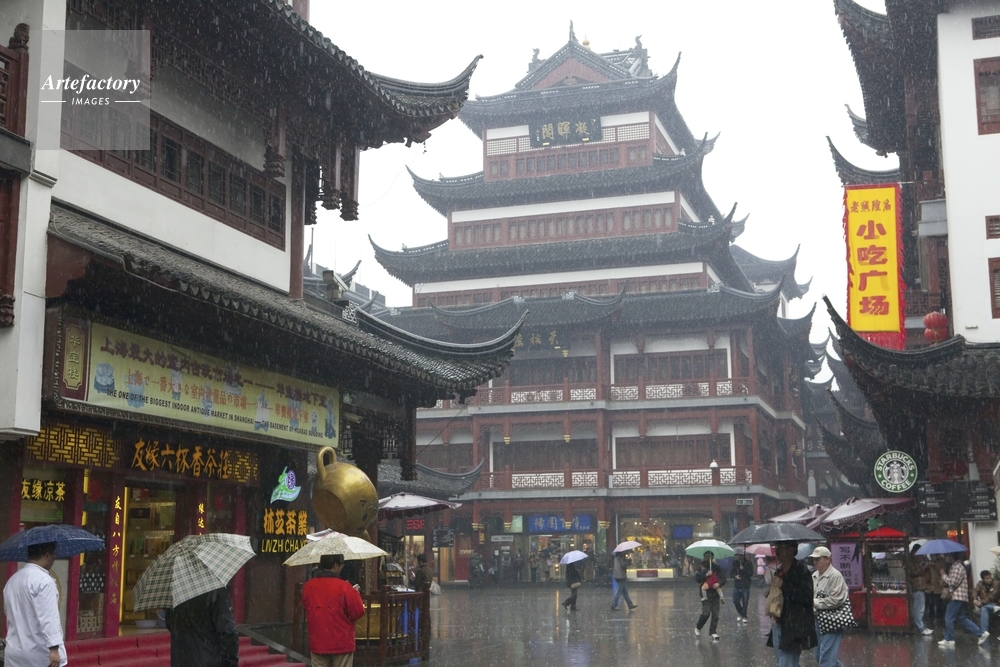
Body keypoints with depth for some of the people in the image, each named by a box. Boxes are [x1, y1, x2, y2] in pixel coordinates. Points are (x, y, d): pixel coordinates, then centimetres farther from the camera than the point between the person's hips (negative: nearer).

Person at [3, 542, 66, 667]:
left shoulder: (12, 581, 14)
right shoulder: (43, 580, -14)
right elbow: (48, 618, -21)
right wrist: (54, 649, -24)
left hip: (15, 653, 8)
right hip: (41, 653, -8)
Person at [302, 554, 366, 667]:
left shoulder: (308, 586, -1)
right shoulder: (344, 587, -15)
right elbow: (358, 611, -12)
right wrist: (355, 594, 5)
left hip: (318, 644, 4)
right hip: (341, 643, -3)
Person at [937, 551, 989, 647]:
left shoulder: (957, 567, -16)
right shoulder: (954, 566, 17)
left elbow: (953, 582, -22)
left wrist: (943, 575, -10)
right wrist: (945, 582, 6)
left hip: (957, 597, -10)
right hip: (958, 597, 10)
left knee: (949, 618, -4)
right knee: (962, 618, 13)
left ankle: (948, 640, 3)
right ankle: (981, 633, 13)